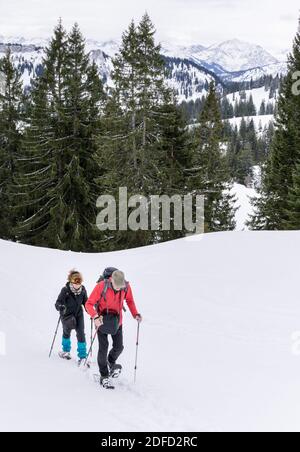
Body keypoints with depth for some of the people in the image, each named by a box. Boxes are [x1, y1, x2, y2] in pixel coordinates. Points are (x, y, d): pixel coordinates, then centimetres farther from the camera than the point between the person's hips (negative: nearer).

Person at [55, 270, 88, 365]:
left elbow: (85, 302, 2)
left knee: (81, 334, -9)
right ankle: (66, 350, 41)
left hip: (78, 314, 2)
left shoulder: (82, 289, -13)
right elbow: (58, 302, -28)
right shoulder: (65, 290, -25)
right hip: (67, 314, -2)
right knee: (67, 332, 14)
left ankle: (82, 356, -3)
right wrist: (60, 306, -50)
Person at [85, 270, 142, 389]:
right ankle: (104, 376, 7)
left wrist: (135, 314, -10)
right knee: (103, 347, -6)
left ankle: (111, 362, 36)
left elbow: (129, 300, 6)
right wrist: (95, 317, -37)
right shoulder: (101, 286, -25)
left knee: (119, 347, 3)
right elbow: (89, 304, -20)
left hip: (117, 321, 3)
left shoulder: (126, 287, -15)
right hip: (102, 320, -3)